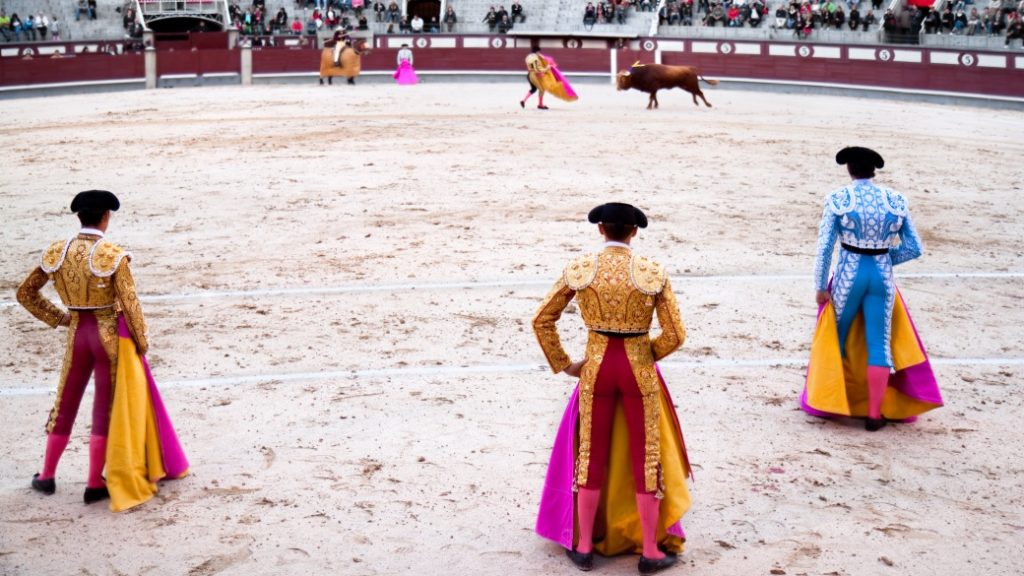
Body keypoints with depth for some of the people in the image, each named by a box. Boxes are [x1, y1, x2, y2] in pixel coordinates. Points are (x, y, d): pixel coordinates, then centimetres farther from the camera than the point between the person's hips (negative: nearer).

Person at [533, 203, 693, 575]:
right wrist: (647, 355, 9)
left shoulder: (578, 270, -5)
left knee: (592, 455, 15)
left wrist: (563, 364, 8)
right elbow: (675, 335, -8)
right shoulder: (653, 272, -9)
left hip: (596, 367, 1)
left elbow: (541, 321, -1)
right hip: (639, 370, -1)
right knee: (645, 458, 11)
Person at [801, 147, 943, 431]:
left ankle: (829, 401, 29)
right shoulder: (896, 201, 0)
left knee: (837, 337, 19)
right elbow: (914, 248, 1)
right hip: (882, 278, 1)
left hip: (848, 276, -1)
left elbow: (825, 247, -11)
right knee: (879, 344, 8)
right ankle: (874, 413, 7)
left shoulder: (837, 199, -7)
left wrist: (820, 287, -3)